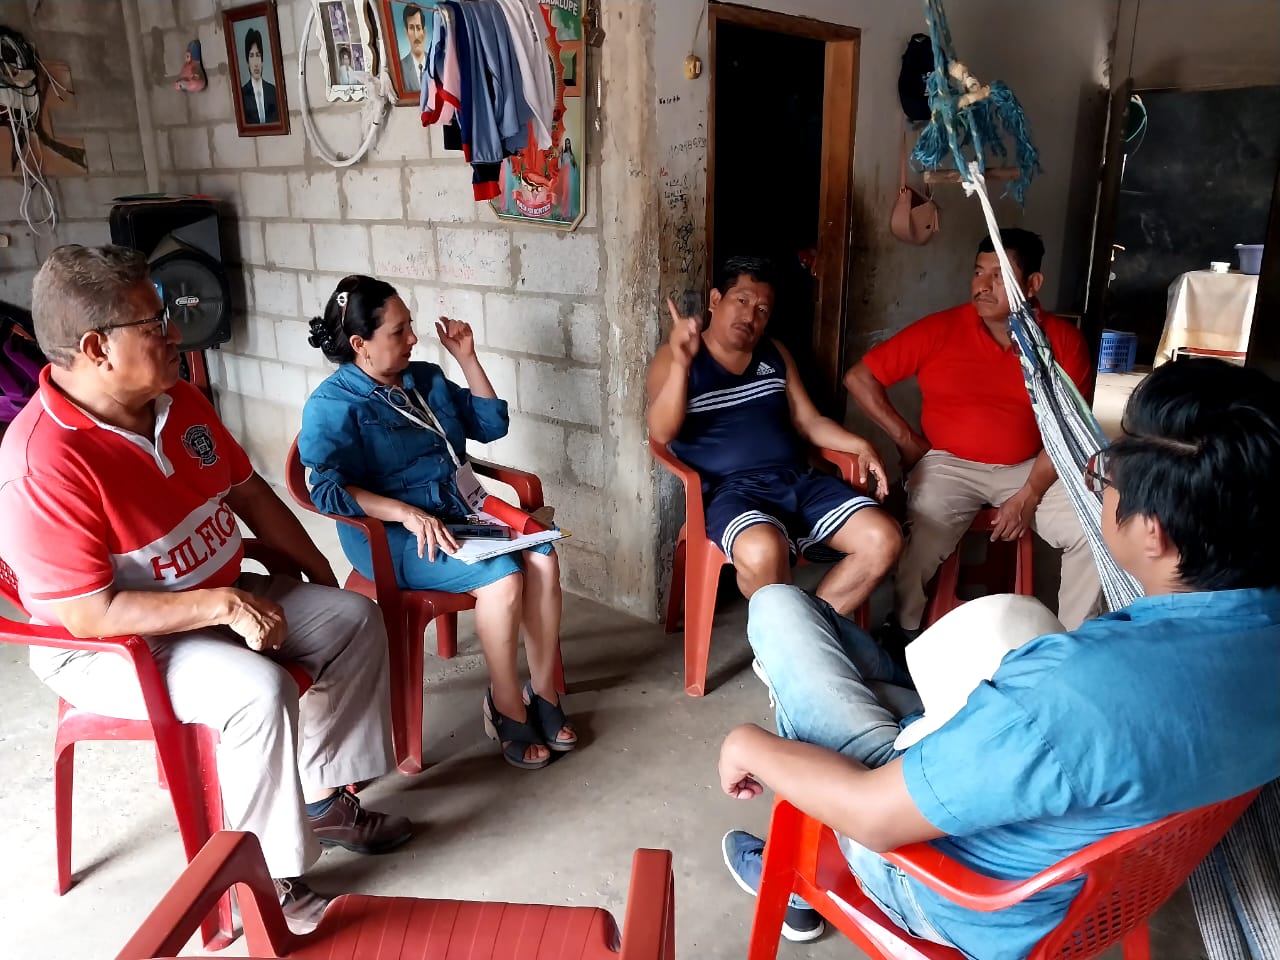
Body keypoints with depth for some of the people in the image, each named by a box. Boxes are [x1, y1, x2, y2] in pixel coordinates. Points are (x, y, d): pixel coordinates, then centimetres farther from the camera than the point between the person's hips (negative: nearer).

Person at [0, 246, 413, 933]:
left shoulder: (178, 401, -3)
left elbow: (247, 491, 9)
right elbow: (89, 613, -29)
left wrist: (317, 569, 6)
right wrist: (223, 604, -30)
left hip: (218, 600, 8)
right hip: (110, 647, -8)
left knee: (355, 620, 1)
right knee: (259, 690, -31)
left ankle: (323, 797, 13)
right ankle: (263, 876, -9)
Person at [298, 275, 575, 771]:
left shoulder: (425, 378, 12)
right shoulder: (332, 407, -7)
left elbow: (491, 424, 17)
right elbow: (329, 489, -19)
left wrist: (467, 358, 8)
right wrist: (408, 514, -30)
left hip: (463, 513, 6)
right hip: (393, 538, -6)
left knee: (543, 557, -21)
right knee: (502, 575, -29)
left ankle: (544, 693, -8)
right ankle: (507, 707, -9)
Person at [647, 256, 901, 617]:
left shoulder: (775, 354, 20)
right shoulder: (672, 357, 4)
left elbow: (808, 421, 20)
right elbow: (662, 432, -12)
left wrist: (859, 445, 2)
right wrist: (681, 363, -26)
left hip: (800, 481, 6)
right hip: (732, 490, -5)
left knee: (884, 540, -16)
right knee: (763, 552, -38)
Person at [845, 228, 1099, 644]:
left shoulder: (1064, 340, -2)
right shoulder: (939, 330, -7)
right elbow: (859, 377, -4)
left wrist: (1030, 494, -15)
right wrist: (907, 441, -7)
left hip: (1031, 468, 2)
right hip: (949, 464, -2)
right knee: (923, 536, -29)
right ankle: (904, 631, -5)